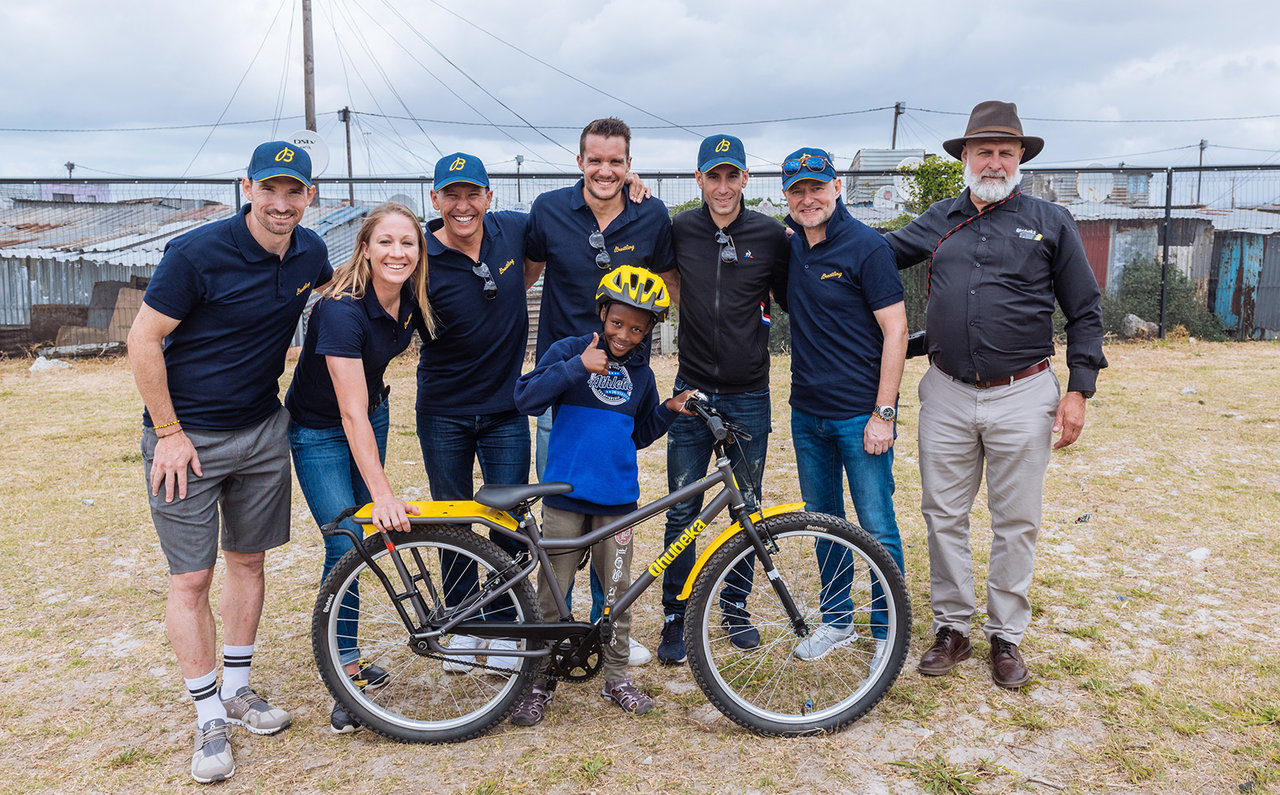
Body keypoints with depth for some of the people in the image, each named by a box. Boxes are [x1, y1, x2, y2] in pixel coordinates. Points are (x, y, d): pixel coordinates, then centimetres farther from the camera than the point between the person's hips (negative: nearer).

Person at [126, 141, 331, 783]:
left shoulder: (309, 251, -1)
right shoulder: (198, 253, -19)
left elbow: (333, 288, 25)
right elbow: (143, 340, -14)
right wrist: (168, 432, -14)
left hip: (262, 430, 5)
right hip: (186, 436, -5)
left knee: (248, 560, 13)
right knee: (191, 579, -1)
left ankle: (237, 689, 30)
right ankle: (209, 718, 13)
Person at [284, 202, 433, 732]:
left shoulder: (412, 299, -11)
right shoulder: (341, 311, -31)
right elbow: (351, 414, -33)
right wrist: (383, 493, -36)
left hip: (372, 417, 6)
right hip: (320, 432, -6)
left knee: (365, 534, 10)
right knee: (346, 544, -11)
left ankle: (346, 654, 25)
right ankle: (346, 673, 2)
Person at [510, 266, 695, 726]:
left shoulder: (640, 372, 11)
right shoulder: (569, 351, -2)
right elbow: (526, 399, -14)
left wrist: (669, 409, 2)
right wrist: (577, 367, -21)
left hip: (617, 498, 4)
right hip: (565, 494, -3)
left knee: (617, 589, 10)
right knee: (552, 590, 3)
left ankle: (616, 678, 25)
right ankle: (538, 682, 17)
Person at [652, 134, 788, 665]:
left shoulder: (770, 236, -1)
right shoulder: (680, 230, 0)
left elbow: (789, 299, 10)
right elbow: (671, 289, 15)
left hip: (749, 396, 0)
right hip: (693, 392, 0)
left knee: (747, 509, 10)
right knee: (681, 512, 2)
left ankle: (735, 606, 29)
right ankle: (675, 616, 17)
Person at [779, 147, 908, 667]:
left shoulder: (866, 246, -11)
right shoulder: (789, 247, 6)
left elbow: (895, 330, -12)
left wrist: (883, 414, -15)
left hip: (860, 415, -6)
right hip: (807, 413, 6)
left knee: (877, 529, 2)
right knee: (822, 522, 15)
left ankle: (886, 632, 19)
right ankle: (836, 621, 30)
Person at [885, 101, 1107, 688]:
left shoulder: (1050, 222, 4)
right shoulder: (939, 221, 9)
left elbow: (1085, 312, 5)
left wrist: (1079, 390, -2)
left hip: (1022, 396, -1)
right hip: (947, 395, 2)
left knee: (1016, 523, 7)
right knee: (944, 516, 8)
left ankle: (1006, 637, 22)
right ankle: (950, 629, 23)